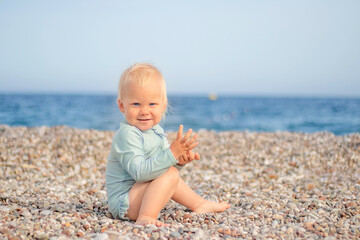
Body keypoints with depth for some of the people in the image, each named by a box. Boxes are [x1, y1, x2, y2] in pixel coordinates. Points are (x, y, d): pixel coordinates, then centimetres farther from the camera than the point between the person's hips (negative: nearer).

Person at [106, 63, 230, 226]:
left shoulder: (155, 130, 6)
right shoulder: (126, 135, -23)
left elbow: (158, 164, 14)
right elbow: (139, 173, -32)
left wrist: (179, 160, -7)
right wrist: (172, 153, -37)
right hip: (123, 203, -10)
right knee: (170, 175, -22)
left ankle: (199, 204, 43)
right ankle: (145, 218, -32)